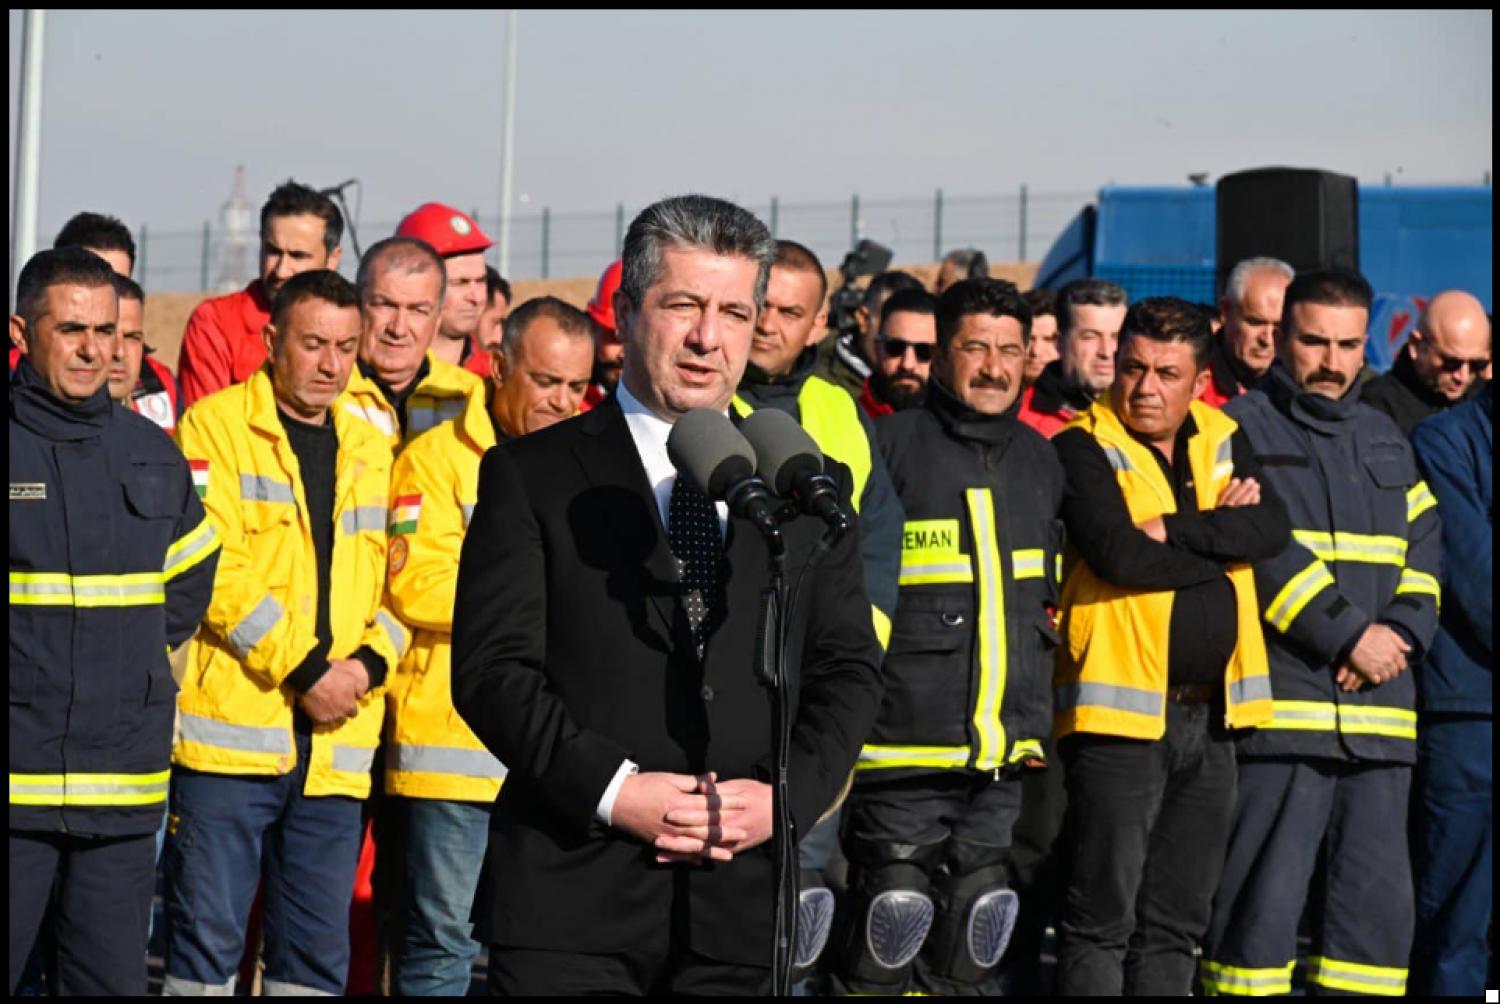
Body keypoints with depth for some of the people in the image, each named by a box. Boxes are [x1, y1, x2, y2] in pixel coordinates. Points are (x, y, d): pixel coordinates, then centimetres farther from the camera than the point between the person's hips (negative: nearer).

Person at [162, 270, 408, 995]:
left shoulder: (371, 451, 16)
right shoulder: (214, 428, -1)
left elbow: (395, 579, 14)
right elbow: (215, 570, -10)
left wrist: (370, 662, -5)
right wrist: (302, 669, -14)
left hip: (336, 745, 5)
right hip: (232, 731, -5)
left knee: (317, 953, 8)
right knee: (207, 936, -4)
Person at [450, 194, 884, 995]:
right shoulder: (531, 476, 4)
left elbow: (849, 670, 10)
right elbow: (492, 666, -4)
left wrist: (786, 795, -7)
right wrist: (612, 788, -15)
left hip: (744, 899, 3)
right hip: (574, 900, -3)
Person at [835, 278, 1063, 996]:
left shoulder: (1039, 459, 14)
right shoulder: (890, 446, -5)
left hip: (1004, 753, 6)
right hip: (904, 748, -6)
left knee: (966, 955, 11)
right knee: (891, 924, -7)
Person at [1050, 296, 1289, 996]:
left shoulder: (1222, 441, 12)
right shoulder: (1084, 447, -5)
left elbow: (1273, 526, -4)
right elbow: (1119, 554, -20)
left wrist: (1177, 530, -16)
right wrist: (1223, 540, -8)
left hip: (1211, 716, 6)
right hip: (1121, 713, -6)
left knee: (1176, 924, 11)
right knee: (1102, 919, -4)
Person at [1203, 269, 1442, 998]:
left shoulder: (1386, 440, 21)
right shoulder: (1241, 430, 1)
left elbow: (1424, 550, 15)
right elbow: (1261, 550, -10)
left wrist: (1400, 634, -4)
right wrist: (1350, 635, -14)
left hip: (1378, 715, 6)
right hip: (1279, 708, -6)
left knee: (1379, 908, 6)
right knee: (1262, 905, -6)